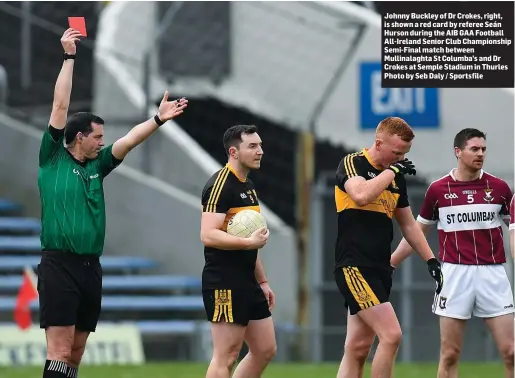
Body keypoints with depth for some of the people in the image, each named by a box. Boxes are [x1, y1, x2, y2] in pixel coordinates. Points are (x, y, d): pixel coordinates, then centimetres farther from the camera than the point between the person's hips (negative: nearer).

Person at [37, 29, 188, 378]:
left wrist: (159, 119, -3)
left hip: (91, 267, 7)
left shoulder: (96, 165, 15)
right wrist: (69, 57, -5)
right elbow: (61, 107, -3)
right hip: (59, 264, -7)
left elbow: (128, 141, 10)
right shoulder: (53, 159, 0)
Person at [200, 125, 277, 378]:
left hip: (247, 282, 10)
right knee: (226, 356, -8)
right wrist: (249, 242, -27)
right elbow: (208, 235, -23)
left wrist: (262, 281, 23)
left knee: (265, 350, 10)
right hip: (224, 284, -10)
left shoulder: (248, 186, 17)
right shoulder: (221, 184, -13)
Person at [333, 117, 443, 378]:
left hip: (380, 268, 8)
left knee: (358, 347, 5)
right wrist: (391, 170, -16)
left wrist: (431, 260, 19)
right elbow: (361, 195, -28)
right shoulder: (353, 164, -6)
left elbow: (408, 224, 25)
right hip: (354, 266, -7)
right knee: (391, 335, -17)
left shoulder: (397, 177, 15)